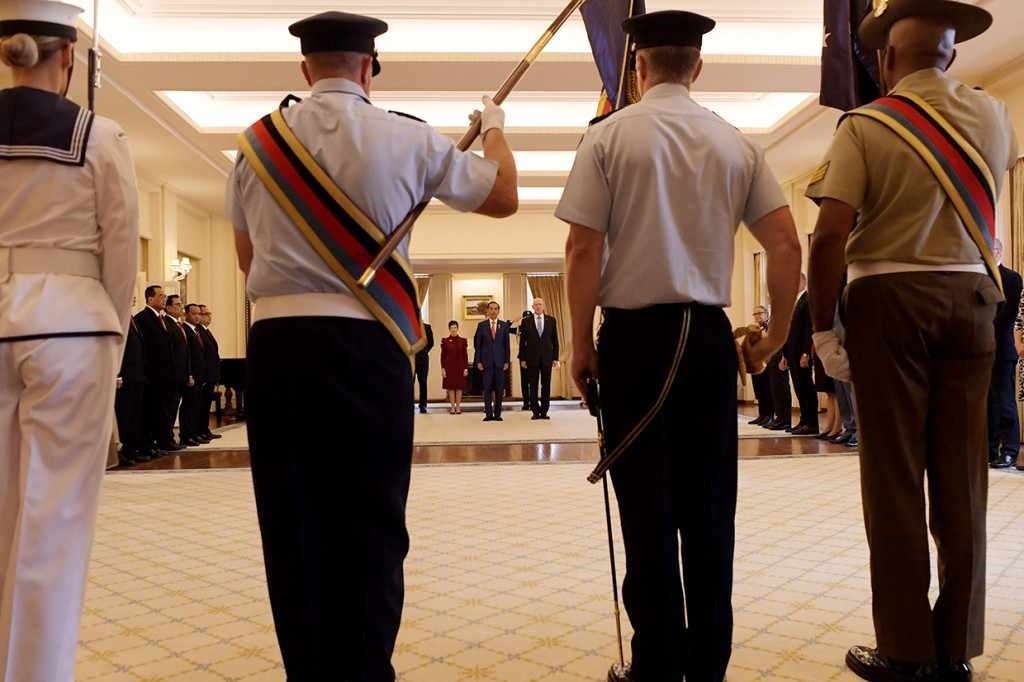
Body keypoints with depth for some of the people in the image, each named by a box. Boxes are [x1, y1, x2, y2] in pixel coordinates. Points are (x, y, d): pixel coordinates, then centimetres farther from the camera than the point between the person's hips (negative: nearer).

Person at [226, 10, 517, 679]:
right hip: (368, 347, -2)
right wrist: (494, 128, 32)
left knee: (293, 529, 10)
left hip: (276, 347, 3)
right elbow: (505, 197, 13)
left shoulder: (259, 141, 9)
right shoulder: (408, 139, 1)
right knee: (370, 528, 6)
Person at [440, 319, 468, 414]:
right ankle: (453, 407, 8)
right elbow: (442, 355, 2)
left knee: (459, 387, 1)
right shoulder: (445, 341, 2)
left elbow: (465, 355, 6)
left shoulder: (463, 341, 5)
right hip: (449, 366, -1)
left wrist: (466, 368, -1)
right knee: (450, 387, 1)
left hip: (460, 367, 1)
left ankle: (458, 407, 8)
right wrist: (442, 369, -4)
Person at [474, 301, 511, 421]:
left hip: (500, 361, 1)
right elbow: (477, 345, 6)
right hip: (486, 361, -1)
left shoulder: (504, 325, 8)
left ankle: (497, 414, 8)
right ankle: (488, 414, 4)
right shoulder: (481, 325, 6)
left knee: (499, 388, 2)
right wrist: (478, 361, -2)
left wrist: (507, 361, 1)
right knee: (487, 388, -1)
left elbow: (507, 344, 8)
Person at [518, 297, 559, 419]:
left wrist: (555, 358, 3)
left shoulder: (551, 320, 8)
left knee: (546, 386, 3)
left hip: (547, 358, 1)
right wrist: (522, 359, -1)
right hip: (532, 358, -1)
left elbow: (555, 340, 9)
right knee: (532, 386, 0)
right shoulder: (526, 321, 4)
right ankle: (536, 412, 7)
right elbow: (522, 341, 5)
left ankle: (544, 412, 11)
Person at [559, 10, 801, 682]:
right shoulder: (737, 143, 7)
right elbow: (786, 247, 2)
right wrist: (777, 335, 14)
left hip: (634, 335, -3)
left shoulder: (610, 136, -2)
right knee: (709, 507, 11)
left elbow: (583, 254, -8)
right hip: (711, 336, 3)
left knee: (648, 508, 4)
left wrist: (582, 343, 1)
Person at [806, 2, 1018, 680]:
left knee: (895, 474, 1)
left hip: (889, 297, -4)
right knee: (962, 477, 7)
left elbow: (830, 233, -15)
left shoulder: (865, 125, -5)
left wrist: (823, 327, -7)